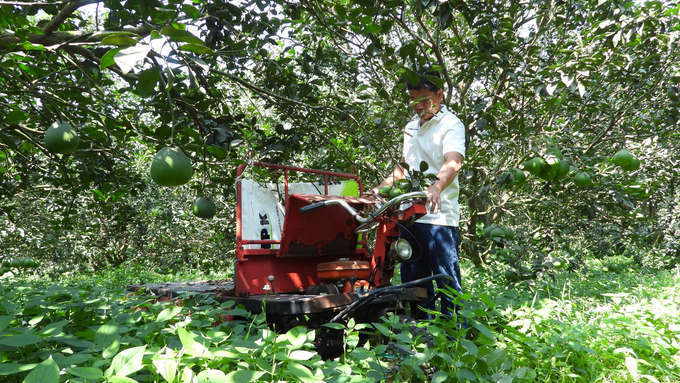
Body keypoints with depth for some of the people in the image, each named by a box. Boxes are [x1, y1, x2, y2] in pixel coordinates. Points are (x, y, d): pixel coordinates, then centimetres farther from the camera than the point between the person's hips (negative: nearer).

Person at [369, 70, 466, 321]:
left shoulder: (451, 125, -6)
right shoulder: (411, 126, 18)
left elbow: (453, 162, -24)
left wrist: (435, 187, -43)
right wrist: (382, 188, 19)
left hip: (439, 217, -7)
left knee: (448, 281, -4)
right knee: (413, 281, 13)